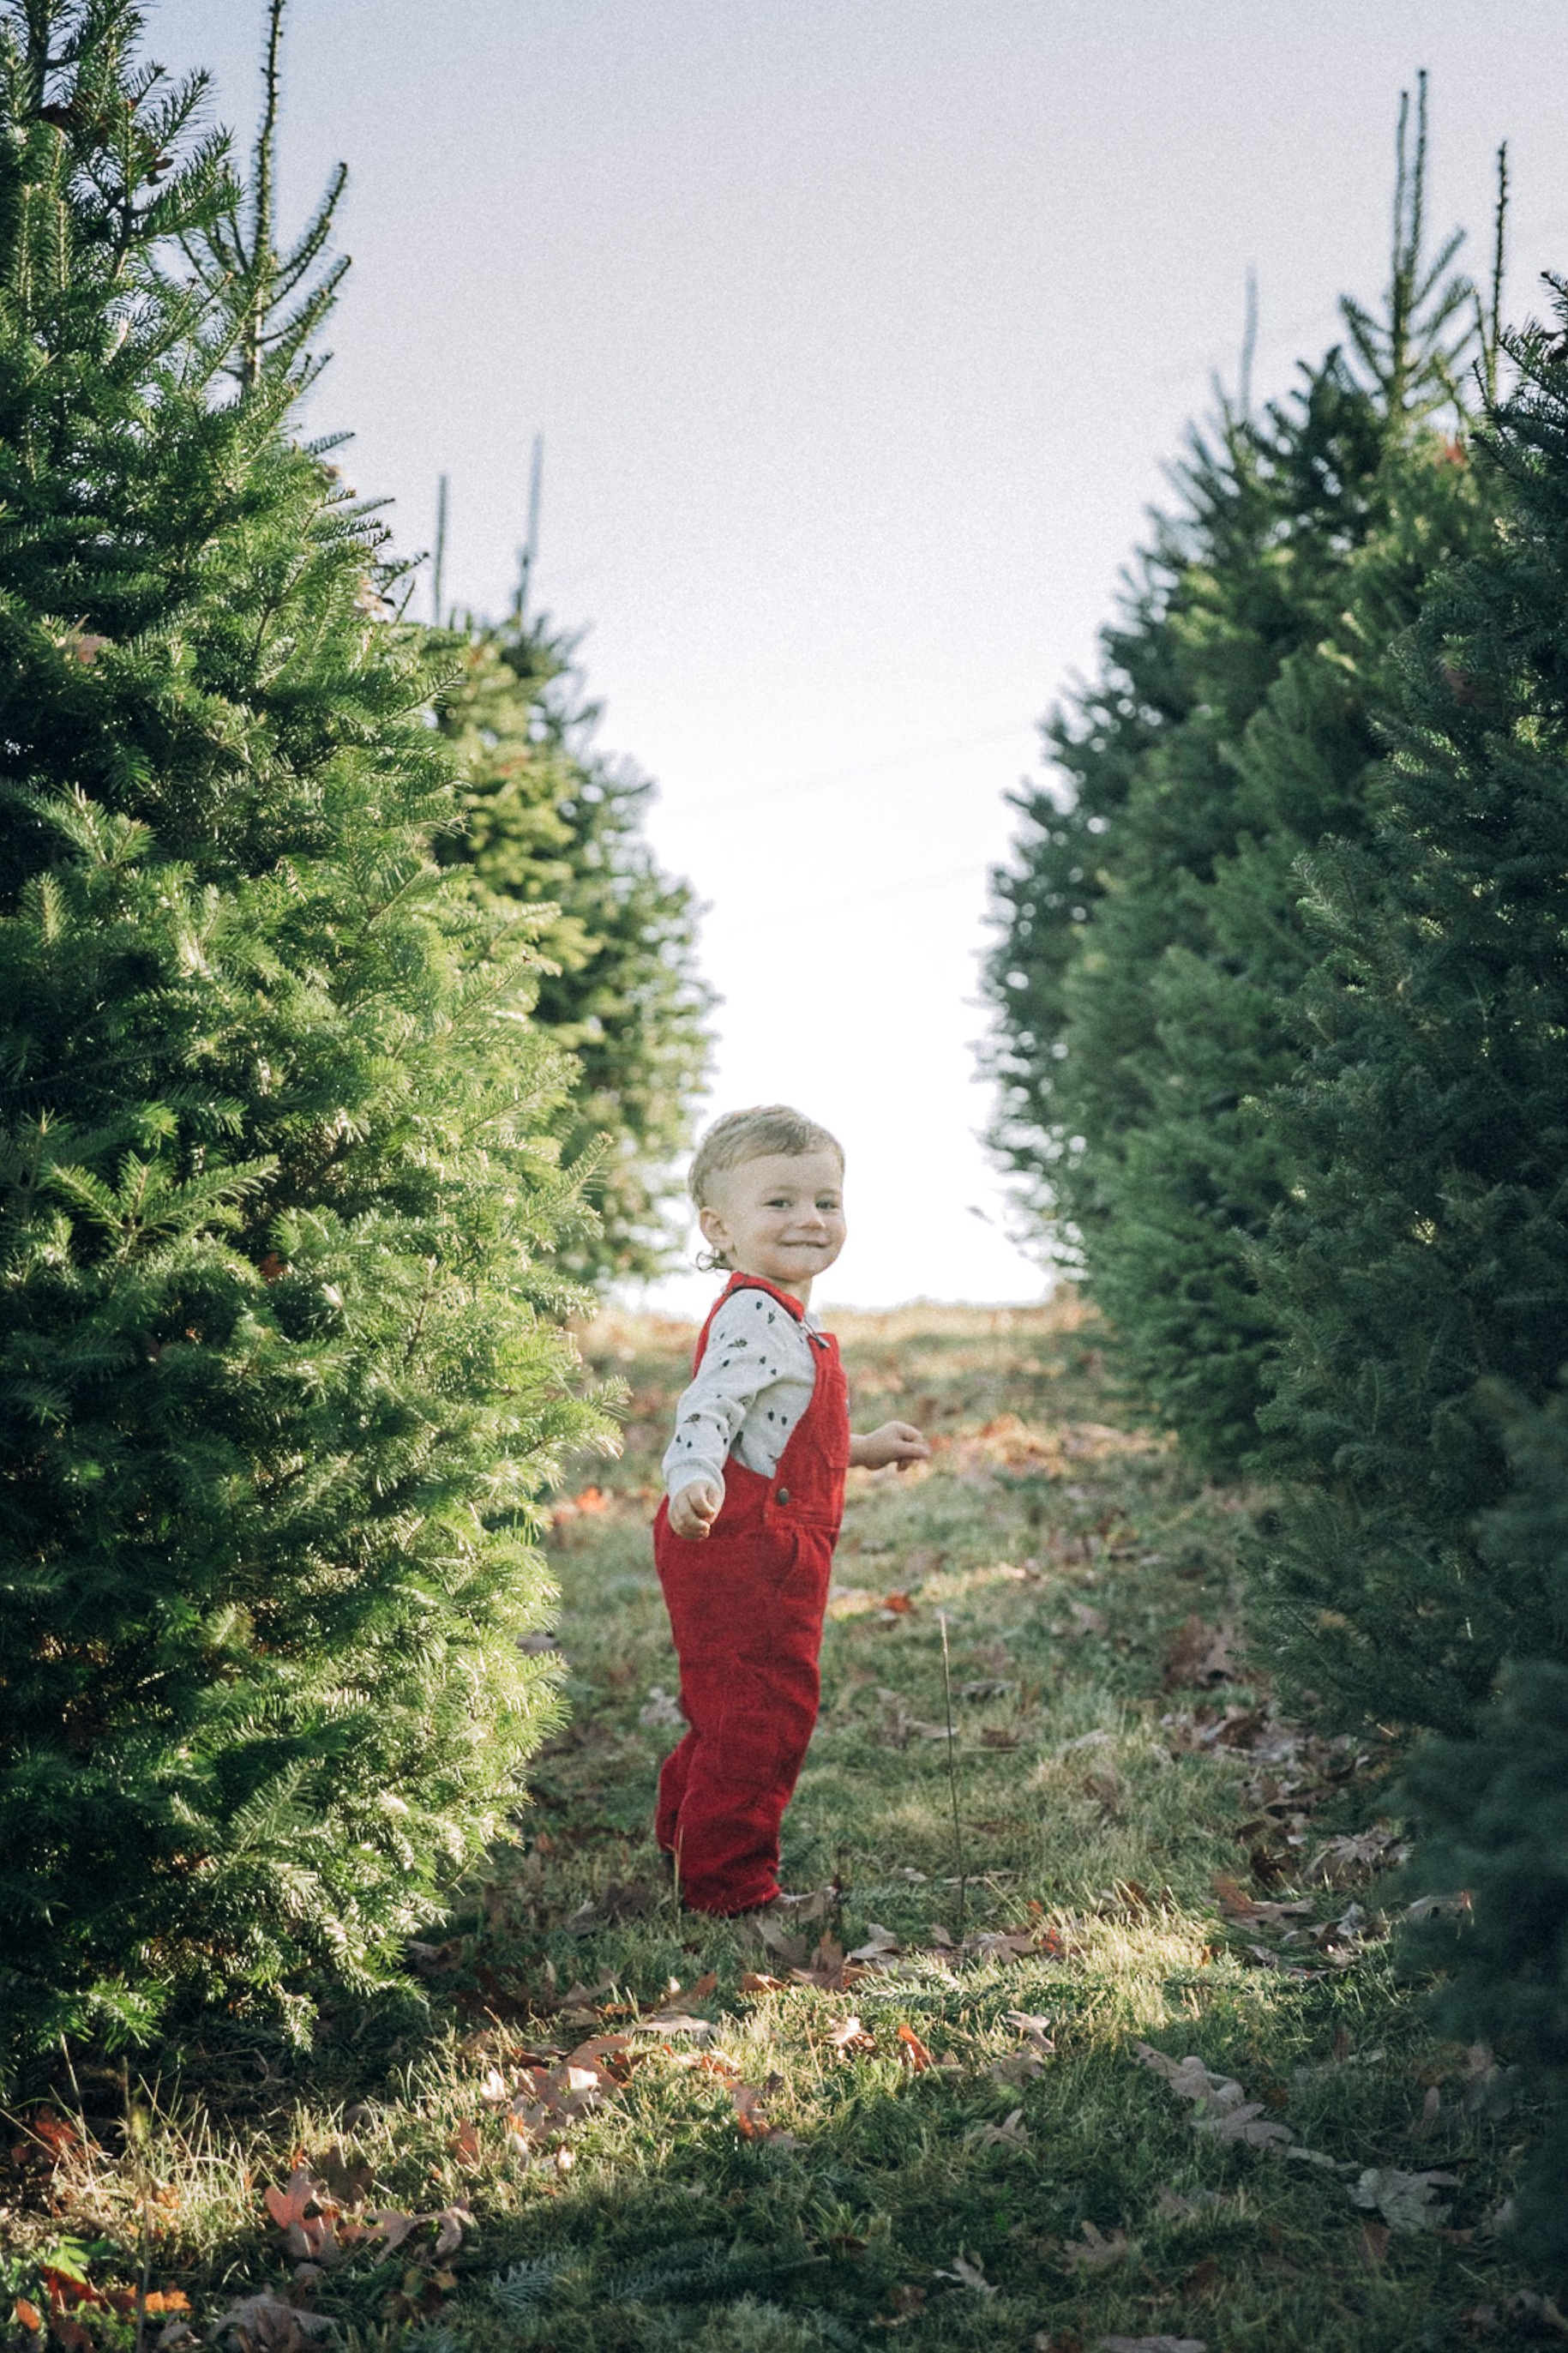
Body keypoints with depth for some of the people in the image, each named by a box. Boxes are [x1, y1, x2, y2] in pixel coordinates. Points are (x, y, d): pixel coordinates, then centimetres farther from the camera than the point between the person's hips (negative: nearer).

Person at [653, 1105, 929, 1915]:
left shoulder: (785, 1317, 15)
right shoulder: (752, 1314, -19)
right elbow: (709, 1408, -32)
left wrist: (863, 1449, 36)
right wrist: (694, 1478, -50)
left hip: (768, 1548, 11)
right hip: (742, 1544, -11)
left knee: (730, 1710, 24)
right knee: (764, 1713, -5)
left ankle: (686, 1840, 40)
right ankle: (728, 1884, 4)